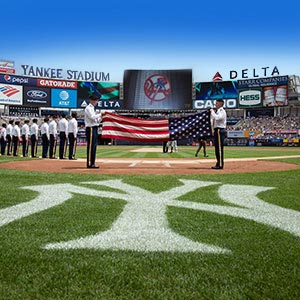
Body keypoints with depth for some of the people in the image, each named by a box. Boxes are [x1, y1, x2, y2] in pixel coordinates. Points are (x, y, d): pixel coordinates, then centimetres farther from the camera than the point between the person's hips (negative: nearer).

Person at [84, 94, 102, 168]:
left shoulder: (93, 108, 22)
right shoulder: (88, 108, -6)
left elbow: (96, 121, 21)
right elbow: (92, 117, -22)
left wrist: (101, 116, 5)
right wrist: (100, 114, -13)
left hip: (94, 129, 10)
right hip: (90, 129, -10)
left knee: (94, 146, 10)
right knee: (91, 146, -10)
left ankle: (92, 163, 15)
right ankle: (89, 164, -8)